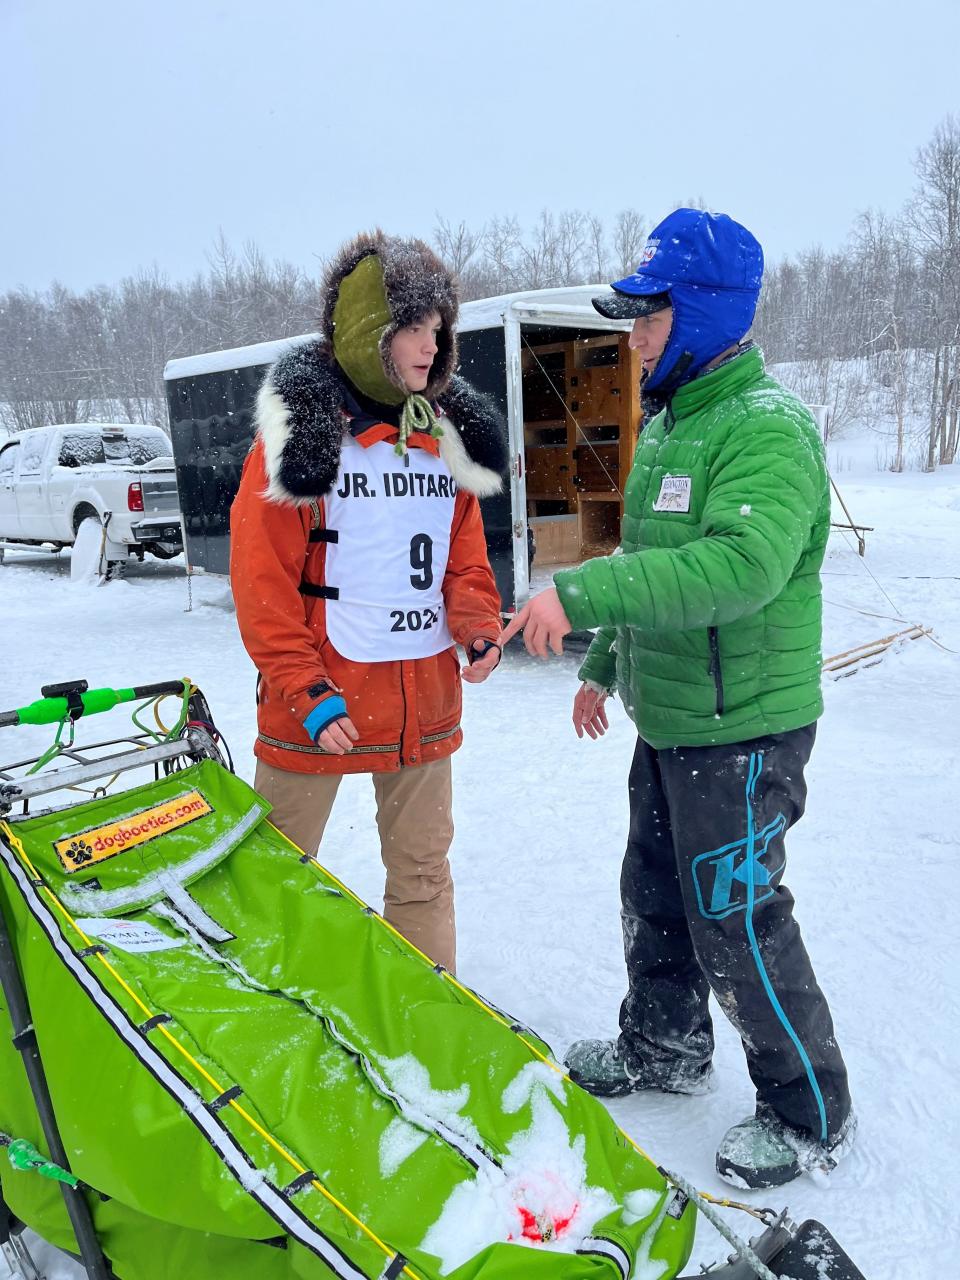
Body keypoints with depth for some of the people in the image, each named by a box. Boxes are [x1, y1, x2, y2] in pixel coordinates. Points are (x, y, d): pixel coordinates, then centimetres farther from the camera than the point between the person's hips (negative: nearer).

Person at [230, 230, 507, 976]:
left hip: (424, 702, 5)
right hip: (316, 709, -4)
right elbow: (261, 580, -10)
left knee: (424, 875, 16)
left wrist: (479, 628, -7)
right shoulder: (299, 431, -8)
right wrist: (308, 694, -15)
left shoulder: (449, 433, 8)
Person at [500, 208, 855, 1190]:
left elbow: (741, 566, -36)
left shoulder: (766, 428, -19)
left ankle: (811, 1114, 26)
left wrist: (581, 591, -38)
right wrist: (603, 662, 21)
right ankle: (664, 1047, 44)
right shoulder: (668, 422, 12)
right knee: (655, 898, 21)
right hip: (669, 723, 9)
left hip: (741, 731, -9)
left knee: (736, 925, 2)